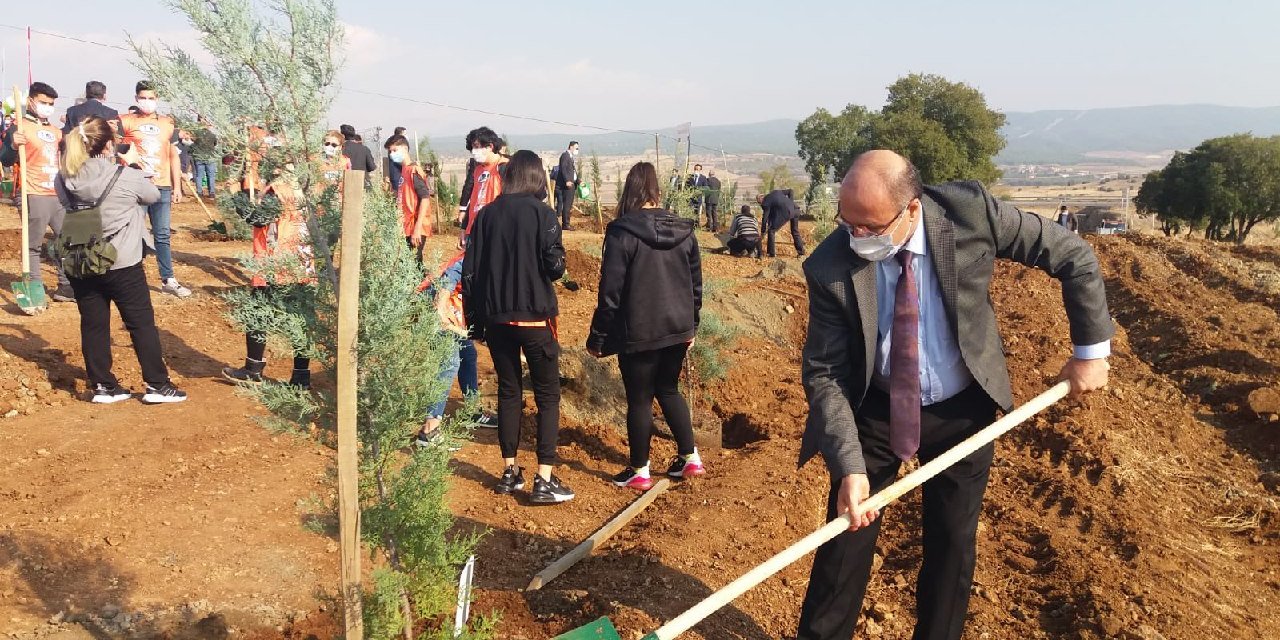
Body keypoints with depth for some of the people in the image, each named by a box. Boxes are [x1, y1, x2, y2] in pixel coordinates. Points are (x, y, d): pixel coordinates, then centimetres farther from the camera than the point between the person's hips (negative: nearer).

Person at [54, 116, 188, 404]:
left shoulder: (63, 179, -3)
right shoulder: (125, 176, -16)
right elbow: (153, 195, 1)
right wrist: (134, 165, 14)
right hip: (122, 263, -4)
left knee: (93, 325, 12)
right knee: (142, 323, 6)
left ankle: (102, 386, 19)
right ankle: (157, 385, 10)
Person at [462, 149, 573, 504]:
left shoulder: (486, 215, 4)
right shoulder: (542, 213, -8)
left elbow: (470, 271, 3)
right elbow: (555, 267, -14)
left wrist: (474, 318, 11)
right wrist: (557, 261, 9)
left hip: (496, 317, 4)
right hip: (534, 316, -4)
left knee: (509, 392, 16)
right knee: (547, 395, 5)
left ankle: (510, 471, 22)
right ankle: (544, 480, 1)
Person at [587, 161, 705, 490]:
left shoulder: (622, 233, -13)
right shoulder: (683, 230, 2)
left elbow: (610, 291, -13)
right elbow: (696, 283, 9)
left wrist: (598, 337, -5)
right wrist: (690, 325, 20)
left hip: (639, 334, -5)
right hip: (677, 330, 5)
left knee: (639, 400, 8)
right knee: (669, 390, 23)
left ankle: (639, 472, 20)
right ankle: (690, 458, 24)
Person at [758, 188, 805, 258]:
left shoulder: (766, 203, 3)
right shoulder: (775, 192, 21)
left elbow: (765, 217, 4)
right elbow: (790, 191, 23)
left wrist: (763, 231, 12)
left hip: (786, 213, -7)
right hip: (795, 210, 7)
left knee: (771, 231, 6)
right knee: (795, 232, 25)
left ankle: (772, 253, 5)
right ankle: (801, 253, 29)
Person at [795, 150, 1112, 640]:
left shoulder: (970, 211, -23)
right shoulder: (829, 268, -23)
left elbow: (1074, 257, -10)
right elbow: (824, 373, -19)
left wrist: (1091, 350, -7)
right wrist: (849, 467, -29)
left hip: (961, 410, 1)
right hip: (876, 410, -1)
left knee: (953, 544, 12)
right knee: (847, 535, 6)